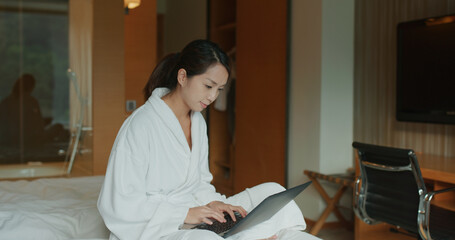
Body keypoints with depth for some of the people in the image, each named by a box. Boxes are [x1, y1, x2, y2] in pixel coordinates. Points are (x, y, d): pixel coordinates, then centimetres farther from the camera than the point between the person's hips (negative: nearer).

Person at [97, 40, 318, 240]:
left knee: (271, 191, -2)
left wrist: (211, 202, -4)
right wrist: (184, 214, -21)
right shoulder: (140, 125, -16)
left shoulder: (198, 122, 10)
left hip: (194, 219, 8)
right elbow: (120, 205, -18)